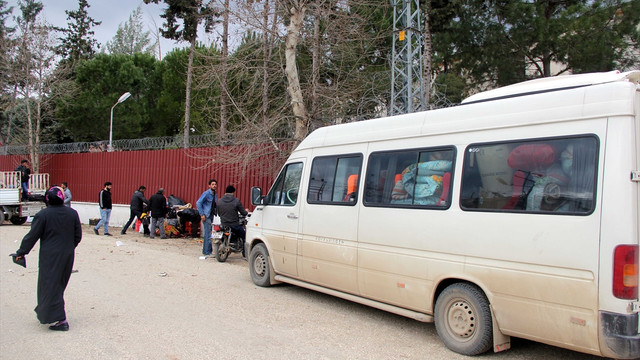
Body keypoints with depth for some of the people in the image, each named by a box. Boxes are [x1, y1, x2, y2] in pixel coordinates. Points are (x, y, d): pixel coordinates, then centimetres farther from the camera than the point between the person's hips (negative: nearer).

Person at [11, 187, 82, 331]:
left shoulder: (42, 215, -12)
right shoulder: (72, 213, 2)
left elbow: (32, 236, -7)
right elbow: (78, 236, 7)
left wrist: (21, 252, 5)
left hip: (50, 257, -5)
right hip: (68, 256, 5)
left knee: (50, 285, 0)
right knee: (60, 284, 18)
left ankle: (61, 320, -5)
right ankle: (44, 312, 34)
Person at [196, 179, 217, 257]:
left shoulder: (215, 195, 15)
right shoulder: (206, 193, -10)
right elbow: (198, 203, -15)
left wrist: (216, 213, 9)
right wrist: (202, 214, -18)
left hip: (211, 216, 8)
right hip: (206, 216, -8)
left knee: (207, 234, 12)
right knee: (208, 234, -9)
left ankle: (205, 251, 19)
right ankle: (207, 252, -5)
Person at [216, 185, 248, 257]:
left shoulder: (219, 201, 1)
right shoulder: (236, 201, -11)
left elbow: (219, 214, 11)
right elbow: (243, 213, -6)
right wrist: (246, 212, 18)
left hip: (223, 225, 4)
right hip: (234, 225, -4)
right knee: (244, 236, 20)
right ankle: (245, 253, 21)